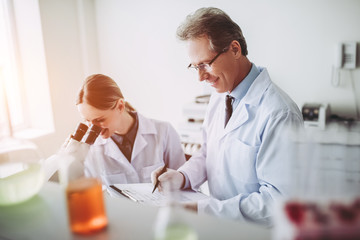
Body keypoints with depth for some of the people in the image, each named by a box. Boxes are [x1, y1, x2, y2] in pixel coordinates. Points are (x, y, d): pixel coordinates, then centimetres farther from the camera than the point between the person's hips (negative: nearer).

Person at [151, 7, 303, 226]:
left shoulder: (280, 115, -21)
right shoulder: (219, 96, 6)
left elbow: (278, 203, -21)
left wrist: (202, 209, -24)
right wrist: (181, 177, -4)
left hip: (256, 231, -6)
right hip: (218, 219, 7)